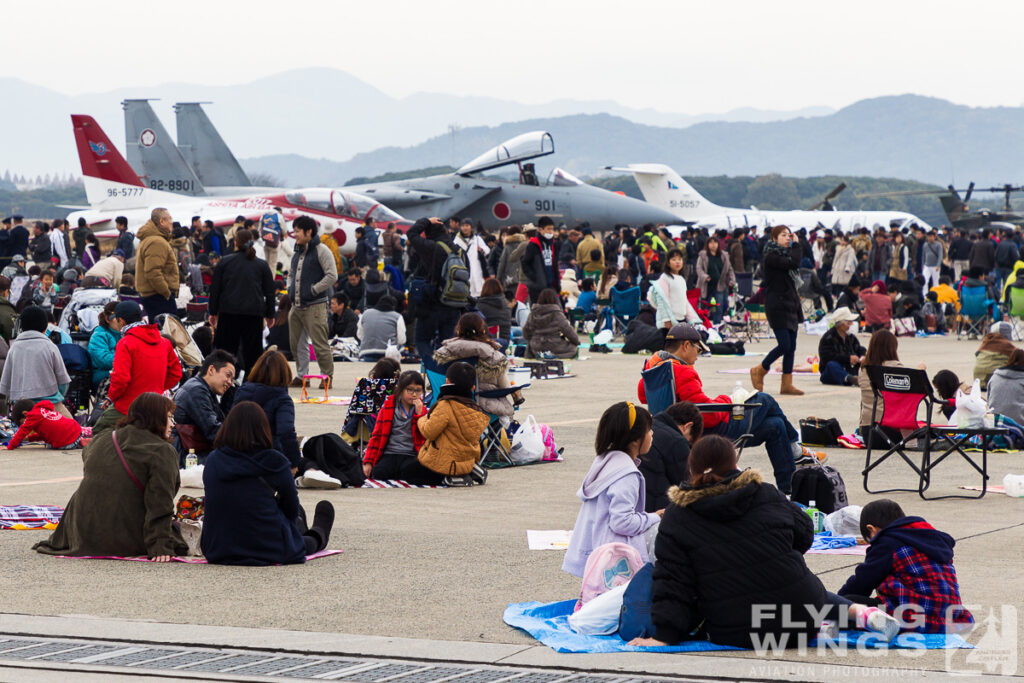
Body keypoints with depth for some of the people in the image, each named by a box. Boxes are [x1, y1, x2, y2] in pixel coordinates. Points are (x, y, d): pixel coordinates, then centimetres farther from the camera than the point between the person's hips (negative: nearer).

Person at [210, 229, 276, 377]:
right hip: (254, 314, 1)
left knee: (225, 348, 3)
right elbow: (270, 292, 10)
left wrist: (213, 312, 11)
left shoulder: (225, 262, 5)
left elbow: (215, 288, 5)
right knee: (252, 351, 4)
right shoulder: (262, 265, 8)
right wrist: (270, 314, 17)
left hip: (229, 311, -1)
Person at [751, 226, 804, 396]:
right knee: (785, 345, -12)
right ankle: (759, 370, 9)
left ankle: (787, 384, 8)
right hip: (777, 304, -9)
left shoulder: (785, 254, 16)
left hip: (790, 305, 9)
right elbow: (794, 263, -25)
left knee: (791, 346, 5)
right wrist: (796, 244, -11)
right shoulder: (771, 256, -11)